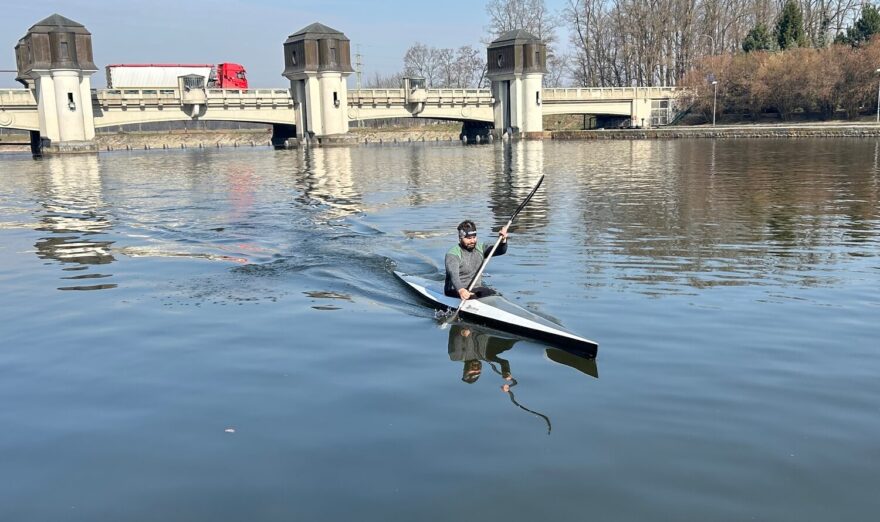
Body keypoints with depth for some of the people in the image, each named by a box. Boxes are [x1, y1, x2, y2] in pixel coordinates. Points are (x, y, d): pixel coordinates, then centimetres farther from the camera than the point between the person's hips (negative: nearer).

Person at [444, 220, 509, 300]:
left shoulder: (480, 248, 7)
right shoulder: (452, 254, -15)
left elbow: (501, 250, -1)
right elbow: (453, 275, -31)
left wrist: (503, 240, -25)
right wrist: (461, 290, -51)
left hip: (475, 288, 6)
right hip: (455, 291, -6)